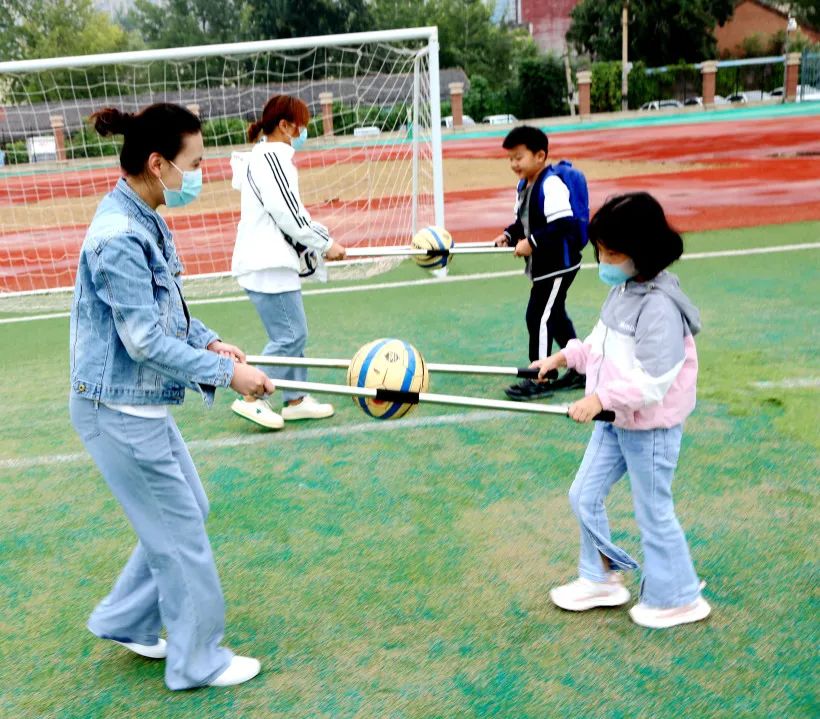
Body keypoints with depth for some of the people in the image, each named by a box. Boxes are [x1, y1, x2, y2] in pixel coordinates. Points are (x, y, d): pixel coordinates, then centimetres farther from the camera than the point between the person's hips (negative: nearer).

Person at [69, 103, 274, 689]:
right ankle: (198, 661, 22)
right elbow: (144, 340, -25)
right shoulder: (119, 237, -25)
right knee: (180, 533, 4)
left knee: (185, 512, 20)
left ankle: (125, 621, 36)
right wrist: (226, 373, -19)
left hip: (142, 402, 10)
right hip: (120, 409, -9)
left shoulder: (145, 221, 5)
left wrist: (208, 340, 3)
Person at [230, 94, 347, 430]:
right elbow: (288, 213, -17)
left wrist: (320, 240, 14)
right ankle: (251, 399, -1)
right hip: (268, 265, -11)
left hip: (276, 262, 11)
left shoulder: (268, 157, 20)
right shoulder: (272, 156, -12)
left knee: (294, 333, 13)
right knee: (289, 335, -8)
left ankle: (296, 400, 20)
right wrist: (325, 243, -8)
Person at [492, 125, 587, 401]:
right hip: (543, 265, 10)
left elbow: (562, 224, -27)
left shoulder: (551, 184, -20)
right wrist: (509, 235, -2)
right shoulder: (524, 186, 9)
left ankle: (541, 379, 5)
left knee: (539, 317, -6)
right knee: (555, 316, 18)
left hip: (559, 265, -10)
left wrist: (532, 242, -25)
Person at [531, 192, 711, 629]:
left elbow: (653, 380, -29)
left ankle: (677, 599, 28)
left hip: (651, 427, -9)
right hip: (615, 420, 9)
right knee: (584, 496, 15)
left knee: (653, 512, 7)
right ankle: (601, 580, 34)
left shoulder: (659, 306, -25)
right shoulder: (623, 290, 3)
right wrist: (565, 356, 9)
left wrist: (601, 398, -32)